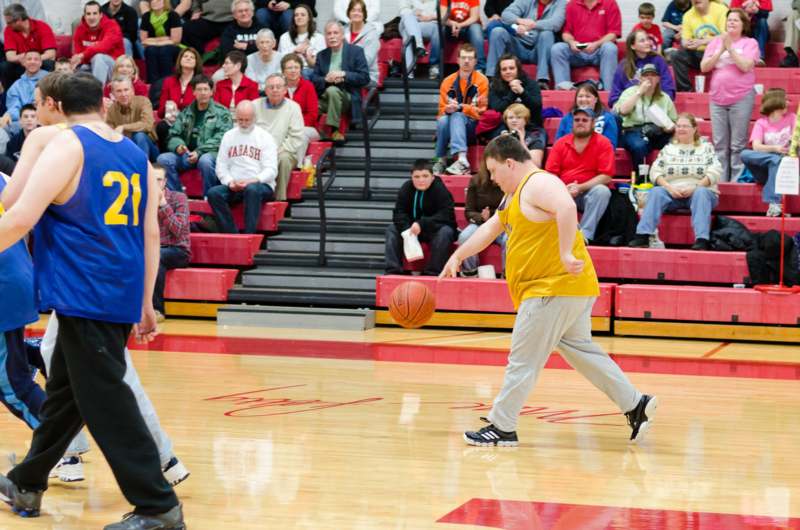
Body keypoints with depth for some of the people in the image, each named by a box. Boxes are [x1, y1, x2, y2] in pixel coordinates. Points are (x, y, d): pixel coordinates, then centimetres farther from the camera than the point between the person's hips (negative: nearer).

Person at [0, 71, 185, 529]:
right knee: (65, 391, 21)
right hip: (122, 297, 8)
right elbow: (151, 234, 13)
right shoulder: (136, 155, 12)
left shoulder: (67, 146, -9)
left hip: (85, 296, -8)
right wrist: (145, 303, 19)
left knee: (106, 404, -4)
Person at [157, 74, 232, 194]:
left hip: (211, 153, -4)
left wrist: (199, 152, -19)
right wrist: (178, 146, -9)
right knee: (163, 159, -20)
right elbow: (173, 135, 16)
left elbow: (221, 139, -7)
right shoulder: (186, 113, 18)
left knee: (205, 161, -39)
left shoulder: (221, 113, 5)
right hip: (187, 153, 4)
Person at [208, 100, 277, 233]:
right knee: (213, 193, -26)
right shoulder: (229, 136, 17)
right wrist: (230, 182, -8)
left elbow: (271, 170, -4)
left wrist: (252, 181, -20)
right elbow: (221, 166, 12)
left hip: (261, 185, -3)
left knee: (252, 190, -39)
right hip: (234, 187, 3)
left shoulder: (265, 137, 5)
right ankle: (232, 235, -28)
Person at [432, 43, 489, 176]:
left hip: (473, 126, -2)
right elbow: (442, 109, 9)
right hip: (452, 125, 2)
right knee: (443, 120, -31)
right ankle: (441, 160, -26)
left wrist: (460, 107, -21)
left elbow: (481, 110, -6)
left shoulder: (482, 80, -1)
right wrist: (447, 109, -17)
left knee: (457, 116, -34)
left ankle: (461, 160, -50)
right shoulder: (448, 81, 8)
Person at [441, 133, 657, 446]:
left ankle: (502, 428, 1)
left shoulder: (538, 184, -13)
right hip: (568, 290, 11)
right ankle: (635, 404, 18)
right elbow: (491, 228, 29)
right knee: (581, 351, 16)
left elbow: (566, 208, -32)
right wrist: (458, 257, 27)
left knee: (523, 360, -5)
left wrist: (566, 253, -36)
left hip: (556, 288, -11)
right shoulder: (518, 193, 20)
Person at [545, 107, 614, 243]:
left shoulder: (603, 143, 0)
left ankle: (585, 234, -33)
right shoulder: (560, 143, 8)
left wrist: (580, 188, -19)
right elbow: (550, 174, 5)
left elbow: (606, 177, -8)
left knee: (602, 191, -34)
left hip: (589, 192, -2)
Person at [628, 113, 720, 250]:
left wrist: (694, 187, -15)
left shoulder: (706, 148, 11)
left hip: (699, 191, -2)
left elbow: (714, 173, -2)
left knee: (701, 193, -36)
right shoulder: (668, 149, 17)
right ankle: (642, 236, -42)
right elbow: (655, 172, 6)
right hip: (672, 193, 2)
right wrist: (669, 187, -11)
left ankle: (702, 240, -49)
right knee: (656, 192, -28)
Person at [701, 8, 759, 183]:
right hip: (718, 98, 4)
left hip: (741, 98, -4)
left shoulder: (750, 43, 2)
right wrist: (721, 50, -7)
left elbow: (745, 66, -14)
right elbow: (704, 67, 3)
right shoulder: (716, 41, 12)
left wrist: (730, 48, -13)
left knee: (738, 145, -5)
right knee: (720, 145, 4)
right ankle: (720, 181, 7)